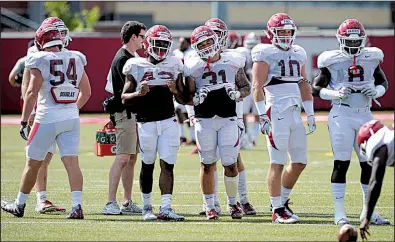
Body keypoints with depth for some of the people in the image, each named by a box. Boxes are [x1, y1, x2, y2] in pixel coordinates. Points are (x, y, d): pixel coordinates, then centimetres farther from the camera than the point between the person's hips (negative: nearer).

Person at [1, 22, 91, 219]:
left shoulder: (40, 62, -9)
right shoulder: (76, 60, 7)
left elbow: (32, 93, -13)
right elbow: (86, 92, 15)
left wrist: (24, 122, -8)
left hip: (47, 118, -4)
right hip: (71, 118, 4)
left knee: (33, 163, 9)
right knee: (71, 162, -2)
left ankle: (19, 205, 22)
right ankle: (77, 206, -14)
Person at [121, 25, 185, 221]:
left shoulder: (174, 65, 8)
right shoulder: (136, 66, 0)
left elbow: (183, 99, 12)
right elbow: (124, 98, 0)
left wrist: (176, 91, -10)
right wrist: (138, 94, -19)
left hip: (168, 121, 2)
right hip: (146, 122, -2)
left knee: (168, 166, -5)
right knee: (147, 166, 5)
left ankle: (165, 208, -9)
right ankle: (147, 207, 18)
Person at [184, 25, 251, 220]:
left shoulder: (233, 63, 3)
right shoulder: (193, 67, 0)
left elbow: (246, 87, 13)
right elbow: (187, 98, 5)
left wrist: (237, 94, -8)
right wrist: (196, 98, -16)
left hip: (228, 119, 0)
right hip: (204, 120, 0)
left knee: (230, 164, -3)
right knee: (207, 165, 3)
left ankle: (233, 202, 16)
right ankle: (209, 205, 15)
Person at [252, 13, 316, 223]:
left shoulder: (298, 54, 17)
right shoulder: (265, 54, -4)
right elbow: (257, 87, -8)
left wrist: (310, 113, 18)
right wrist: (262, 116, -15)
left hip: (295, 113, 7)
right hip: (276, 113, -7)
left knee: (299, 162, 9)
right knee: (277, 163, -6)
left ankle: (282, 201, 25)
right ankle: (277, 211, -3)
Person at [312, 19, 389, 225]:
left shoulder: (371, 58, 7)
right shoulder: (332, 61, -4)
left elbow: (383, 83, 18)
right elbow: (316, 88, -2)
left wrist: (375, 92, -4)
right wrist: (336, 94, -17)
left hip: (364, 115, 4)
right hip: (342, 115, -4)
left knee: (369, 164, 6)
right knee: (341, 163, -6)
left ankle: (368, 211, 17)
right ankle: (339, 212, -2)